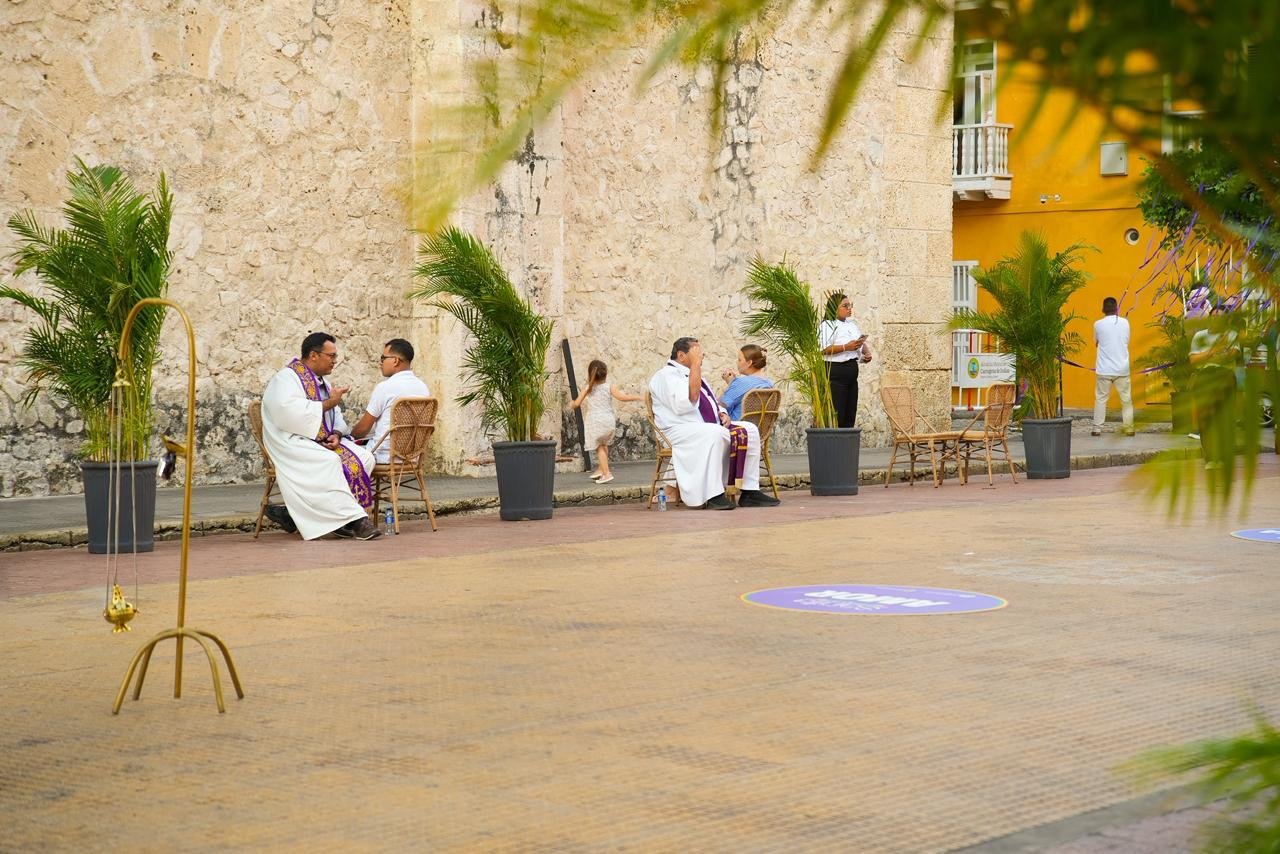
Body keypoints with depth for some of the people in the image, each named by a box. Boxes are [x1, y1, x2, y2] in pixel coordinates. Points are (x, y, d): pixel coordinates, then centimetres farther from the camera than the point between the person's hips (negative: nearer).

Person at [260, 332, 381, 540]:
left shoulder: (321, 382, 20)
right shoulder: (286, 378, -7)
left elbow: (336, 418, 18)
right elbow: (291, 414, -24)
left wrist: (336, 435, -6)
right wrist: (329, 402, -15)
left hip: (323, 442, 8)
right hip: (293, 443, -8)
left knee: (364, 458, -14)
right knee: (329, 462, -35)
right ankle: (354, 519, -32)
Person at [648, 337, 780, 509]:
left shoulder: (692, 374, 25)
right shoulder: (667, 375, -5)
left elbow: (712, 403, 33)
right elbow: (687, 402, -22)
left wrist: (723, 414, 9)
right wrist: (696, 365, -17)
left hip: (712, 426, 9)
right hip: (680, 431, -9)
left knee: (749, 430, -9)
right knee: (713, 434, -38)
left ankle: (750, 491, -12)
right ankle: (713, 496, -36)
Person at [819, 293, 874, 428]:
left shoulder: (852, 325, 21)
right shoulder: (827, 326, -6)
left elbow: (862, 344, 32)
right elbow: (823, 349, -19)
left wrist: (867, 353, 10)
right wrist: (846, 347, -23)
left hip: (852, 373, 8)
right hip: (835, 372, -8)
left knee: (850, 413, 7)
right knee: (837, 414, -12)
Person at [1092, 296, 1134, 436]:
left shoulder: (1098, 324, -5)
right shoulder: (1124, 323, 0)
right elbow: (1127, 342, 11)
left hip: (1104, 369, -1)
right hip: (1122, 368, 1)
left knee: (1101, 398, 5)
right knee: (1126, 399, 9)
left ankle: (1097, 428, 3)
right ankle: (1128, 427, 9)